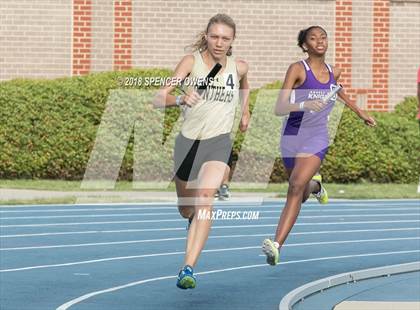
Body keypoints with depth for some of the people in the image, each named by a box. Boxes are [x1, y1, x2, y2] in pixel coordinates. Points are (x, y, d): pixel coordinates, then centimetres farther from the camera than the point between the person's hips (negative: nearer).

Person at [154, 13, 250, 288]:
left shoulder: (239, 67, 1)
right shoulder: (191, 61, -8)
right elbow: (160, 98, -19)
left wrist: (245, 110, 25)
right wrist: (180, 98, -38)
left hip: (219, 142, -1)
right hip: (188, 140, 1)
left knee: (205, 199, -25)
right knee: (186, 209, 17)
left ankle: (188, 269, -31)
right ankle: (196, 221, 58)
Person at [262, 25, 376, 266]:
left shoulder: (334, 72, 4)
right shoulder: (298, 69, -10)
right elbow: (279, 108, -18)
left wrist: (359, 111, 36)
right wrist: (303, 104, -35)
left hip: (317, 139, 0)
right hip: (293, 136, 0)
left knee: (296, 186, -23)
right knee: (301, 195, 16)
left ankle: (277, 244, -28)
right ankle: (314, 184, 55)